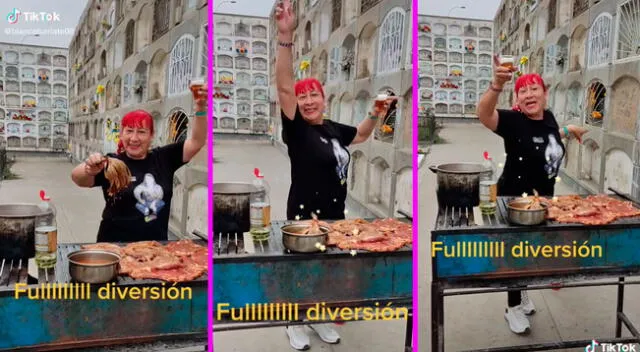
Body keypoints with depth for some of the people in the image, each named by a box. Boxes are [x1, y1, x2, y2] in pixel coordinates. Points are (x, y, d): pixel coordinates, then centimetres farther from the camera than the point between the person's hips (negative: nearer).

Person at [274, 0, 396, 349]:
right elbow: (284, 87, -29)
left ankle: (319, 318, 39)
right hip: (305, 213, -6)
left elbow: (361, 135, 26)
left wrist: (376, 113, 7)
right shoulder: (296, 129, -14)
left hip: (334, 213, 6)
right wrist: (286, 37, -40)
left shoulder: (333, 129, 3)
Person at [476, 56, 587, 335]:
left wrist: (569, 130, 25)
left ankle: (522, 292, 46)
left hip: (543, 197, 7)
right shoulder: (513, 121, -25)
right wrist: (497, 85, -63)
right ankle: (513, 308, 23)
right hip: (515, 198, -7)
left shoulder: (548, 117, -4)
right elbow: (484, 113, -47)